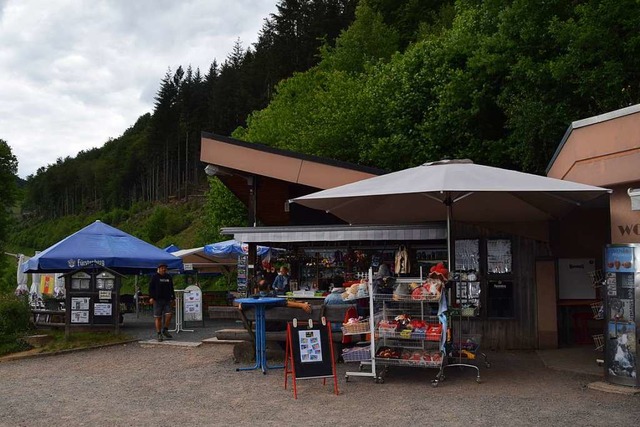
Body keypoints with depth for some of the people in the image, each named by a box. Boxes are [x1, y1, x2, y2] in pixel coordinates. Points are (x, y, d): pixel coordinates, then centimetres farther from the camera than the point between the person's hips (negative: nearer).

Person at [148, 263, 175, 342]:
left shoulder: (168, 277, 15)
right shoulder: (154, 277, 1)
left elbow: (171, 288, 22)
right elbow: (151, 288, -3)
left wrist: (173, 297, 17)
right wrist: (151, 297, -14)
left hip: (167, 300, 4)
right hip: (157, 300, -4)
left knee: (168, 315, -9)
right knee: (158, 317, -1)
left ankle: (165, 330, 11)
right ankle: (159, 334, 6)